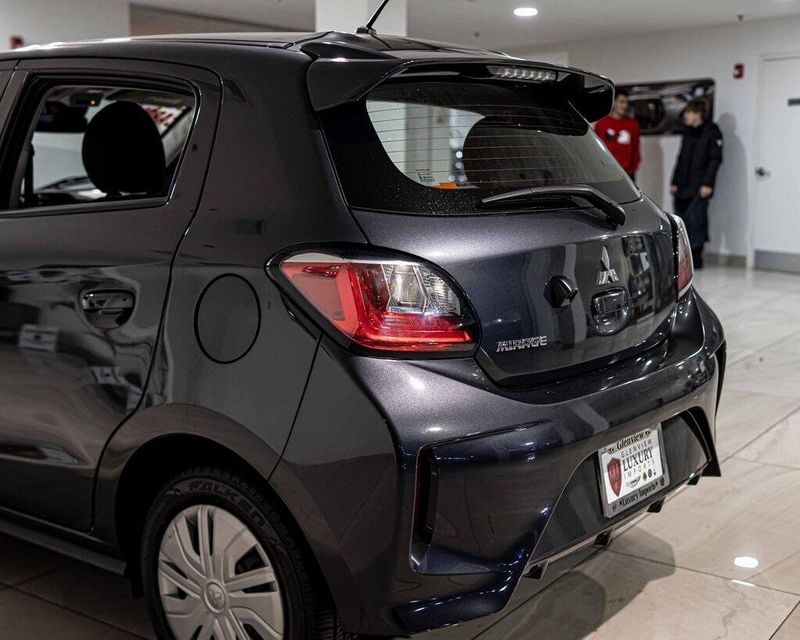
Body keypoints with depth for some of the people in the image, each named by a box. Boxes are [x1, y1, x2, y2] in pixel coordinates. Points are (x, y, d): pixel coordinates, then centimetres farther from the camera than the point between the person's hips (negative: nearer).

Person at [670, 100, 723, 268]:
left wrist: (707, 184, -16)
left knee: (696, 221, -8)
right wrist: (675, 182, 15)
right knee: (681, 221, 5)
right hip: (683, 187, 7)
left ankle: (695, 259, -2)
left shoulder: (712, 132, -4)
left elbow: (715, 159, -10)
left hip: (699, 189, -7)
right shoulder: (687, 132, 17)